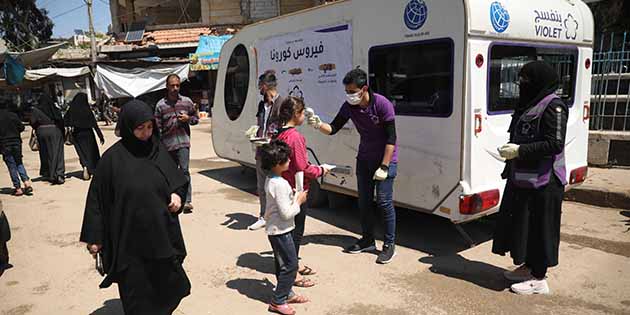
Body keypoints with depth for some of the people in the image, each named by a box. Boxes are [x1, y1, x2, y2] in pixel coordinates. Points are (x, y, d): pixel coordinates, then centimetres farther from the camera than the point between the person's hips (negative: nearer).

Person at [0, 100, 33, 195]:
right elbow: (21, 128, 0)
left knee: (12, 166, 2)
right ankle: (27, 182, -3)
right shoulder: (13, 115, 0)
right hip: (16, 142, 2)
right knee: (19, 163, 14)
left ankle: (18, 188, 3)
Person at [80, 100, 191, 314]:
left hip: (161, 233, 4)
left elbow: (177, 178, 12)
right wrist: (94, 237, -4)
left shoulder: (158, 150, 0)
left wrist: (177, 194, -10)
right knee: (136, 292, 9)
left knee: (166, 285, 13)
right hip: (130, 239, -3)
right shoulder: (113, 158, -10)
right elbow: (97, 198, -6)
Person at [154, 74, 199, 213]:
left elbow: (196, 118, 15)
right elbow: (158, 127, 1)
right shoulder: (160, 105, 0)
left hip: (183, 142, -1)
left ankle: (187, 201, -14)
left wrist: (188, 118, -7)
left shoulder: (187, 102, 4)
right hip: (167, 144, 1)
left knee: (184, 170, -12)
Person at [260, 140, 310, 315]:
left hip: (274, 229, 10)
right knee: (291, 265, -1)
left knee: (282, 264, 20)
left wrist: (295, 197, 6)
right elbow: (286, 213, -25)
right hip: (280, 230, -10)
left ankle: (287, 293, 34)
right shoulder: (280, 184, -26)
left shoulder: (270, 180, 4)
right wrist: (299, 201, -12)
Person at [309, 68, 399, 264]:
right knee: (364, 201, 11)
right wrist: (318, 125, -23)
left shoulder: (382, 104, -21)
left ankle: (389, 245, 8)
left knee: (384, 201, -6)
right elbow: (333, 129, -1)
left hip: (385, 159, -6)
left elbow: (391, 138, -20)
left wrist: (384, 166, -21)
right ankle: (367, 240, 27)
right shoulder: (349, 107, -6)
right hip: (364, 159, 6)